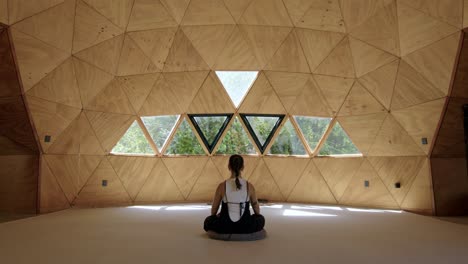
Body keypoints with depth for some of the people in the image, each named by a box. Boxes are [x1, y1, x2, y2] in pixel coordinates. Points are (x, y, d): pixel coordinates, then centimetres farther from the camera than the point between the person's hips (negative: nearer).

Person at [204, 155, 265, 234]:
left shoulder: (222, 186, -9)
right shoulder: (249, 186, -7)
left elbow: (213, 211, 4)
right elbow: (257, 210, 7)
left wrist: (217, 216, 26)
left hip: (225, 227, 0)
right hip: (245, 228, 1)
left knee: (208, 221, 28)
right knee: (261, 219, 30)